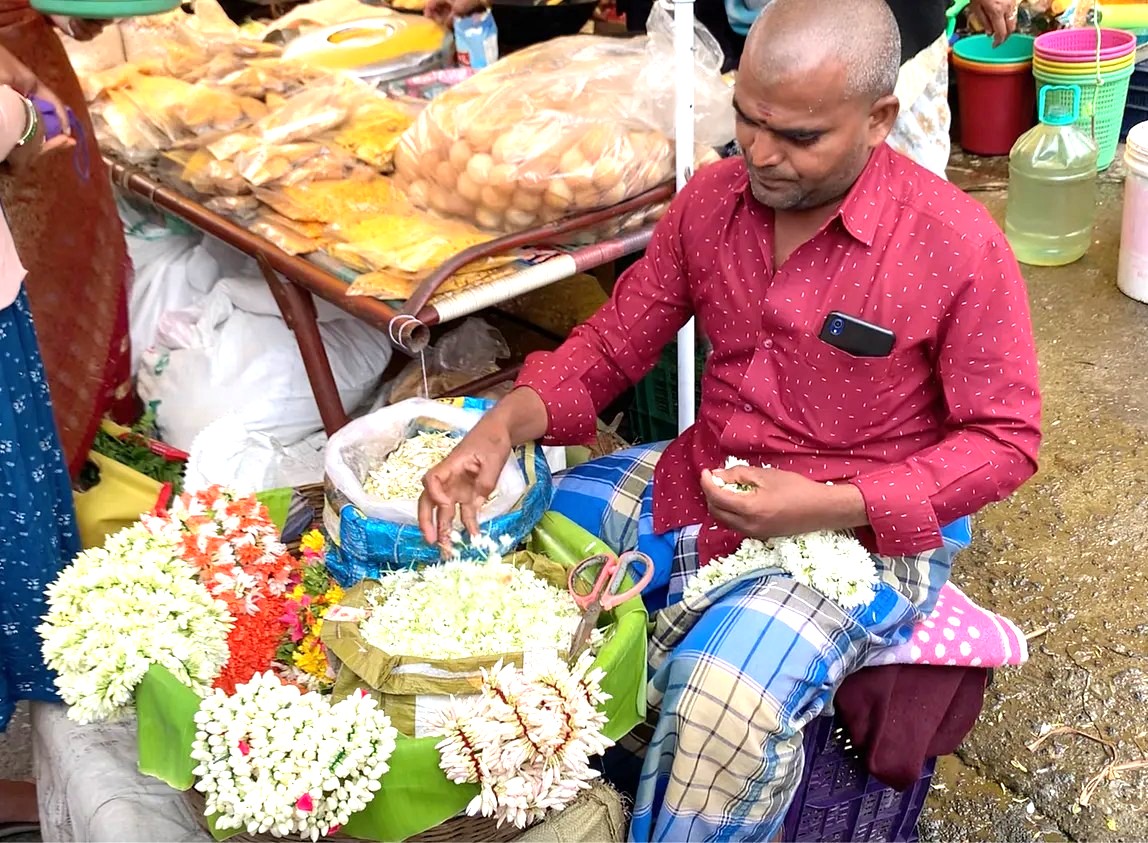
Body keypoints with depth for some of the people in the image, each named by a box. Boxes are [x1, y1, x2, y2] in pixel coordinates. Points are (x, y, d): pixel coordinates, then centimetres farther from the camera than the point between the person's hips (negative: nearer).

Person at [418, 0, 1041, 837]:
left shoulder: (960, 247, -18)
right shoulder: (711, 199, -4)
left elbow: (1006, 440, -11)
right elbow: (613, 342, 3)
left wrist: (830, 506, -23)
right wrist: (502, 426, -17)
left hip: (861, 527, -5)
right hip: (699, 485, 6)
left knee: (726, 706, -32)